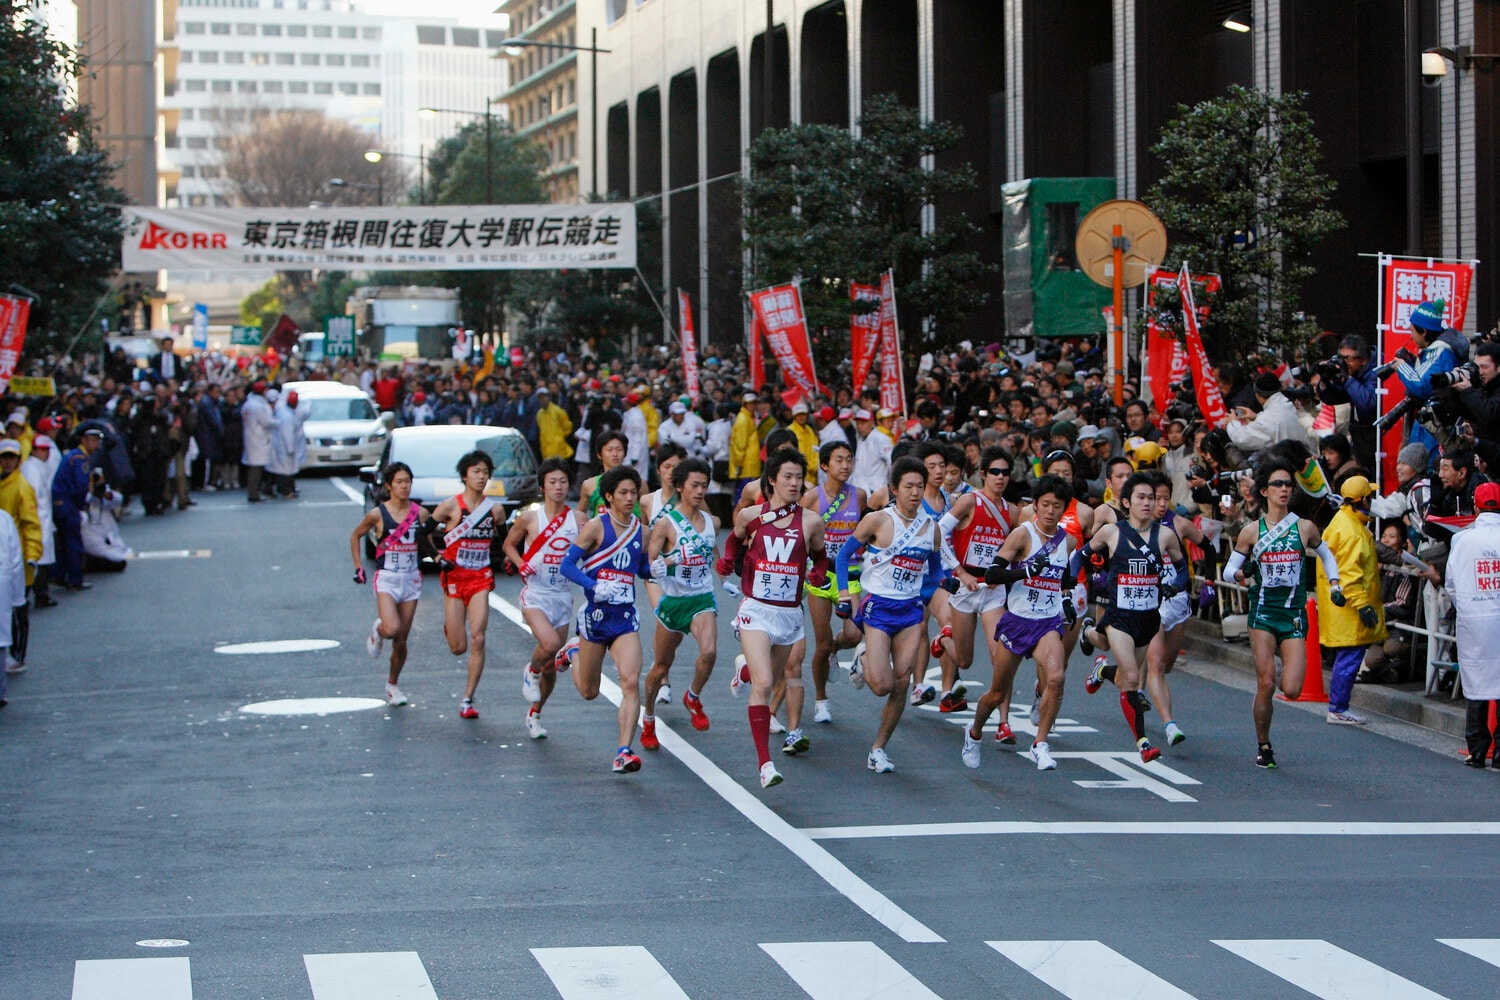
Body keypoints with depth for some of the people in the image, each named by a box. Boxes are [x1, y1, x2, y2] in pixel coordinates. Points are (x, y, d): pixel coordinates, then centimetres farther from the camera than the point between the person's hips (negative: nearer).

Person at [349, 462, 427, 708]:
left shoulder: (420, 513, 2)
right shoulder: (378, 514, -6)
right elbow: (355, 536, 10)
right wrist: (358, 567, 4)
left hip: (411, 579, 3)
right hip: (386, 578, -3)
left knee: (401, 639, 5)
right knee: (392, 629, -23)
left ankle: (392, 685, 25)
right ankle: (377, 631, 14)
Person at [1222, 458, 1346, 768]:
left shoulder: (1305, 528, 3)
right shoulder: (1251, 531, 0)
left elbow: (1327, 555, 21)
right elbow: (1229, 568, 6)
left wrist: (1334, 584, 7)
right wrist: (1239, 575, -16)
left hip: (1294, 615, 1)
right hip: (1263, 613, -1)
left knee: (1292, 690, -10)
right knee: (1266, 685, -8)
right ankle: (1263, 746, 11)